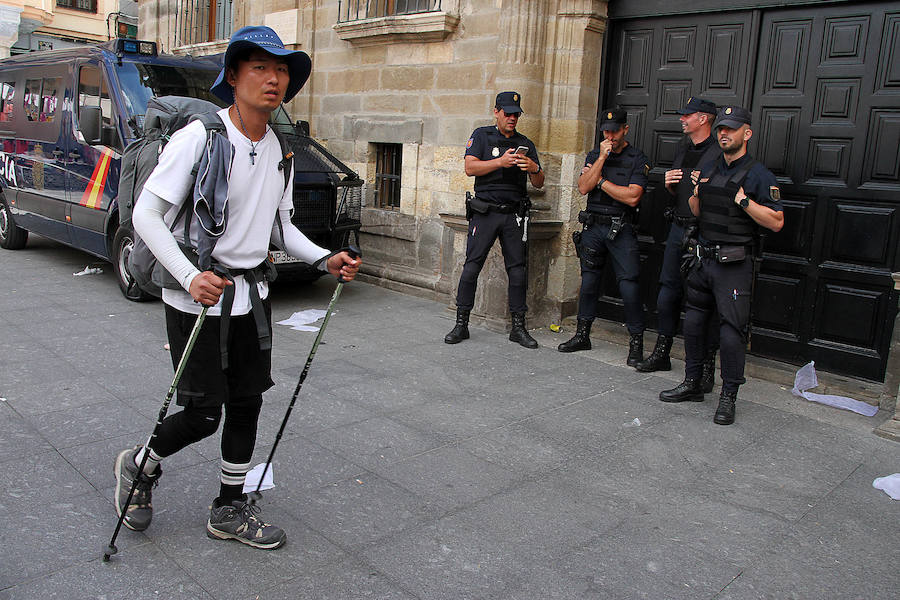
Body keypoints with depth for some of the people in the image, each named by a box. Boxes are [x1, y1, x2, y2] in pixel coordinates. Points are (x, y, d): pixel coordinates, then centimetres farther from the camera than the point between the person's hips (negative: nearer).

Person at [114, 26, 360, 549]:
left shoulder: (279, 150, 7)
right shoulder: (199, 137, -14)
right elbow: (147, 213, -15)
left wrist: (325, 259, 0)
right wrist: (190, 277, -29)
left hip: (252, 295, 7)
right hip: (197, 299, -6)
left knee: (247, 404, 11)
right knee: (202, 415, -1)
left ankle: (231, 509, 29)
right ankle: (140, 466, 31)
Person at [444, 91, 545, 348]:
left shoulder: (525, 144, 15)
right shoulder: (482, 136, 6)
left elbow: (539, 184, 11)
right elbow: (470, 168, -9)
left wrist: (534, 169, -11)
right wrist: (501, 162, -20)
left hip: (514, 214, 3)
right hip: (485, 212, -3)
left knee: (518, 269, 1)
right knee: (472, 266, -5)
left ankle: (518, 327, 10)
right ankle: (461, 324, 4)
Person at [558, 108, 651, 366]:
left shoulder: (638, 159, -2)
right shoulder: (594, 155, 11)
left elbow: (632, 197, -14)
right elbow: (584, 187, -5)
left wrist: (601, 181, -7)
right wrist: (602, 158, -10)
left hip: (621, 230, -4)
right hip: (593, 227, 4)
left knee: (628, 285, -8)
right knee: (589, 281, 10)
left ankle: (636, 342, 2)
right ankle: (582, 335, 22)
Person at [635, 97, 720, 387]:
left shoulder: (719, 153, -10)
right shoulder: (683, 149, 15)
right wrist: (669, 184, 4)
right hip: (679, 227, 8)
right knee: (668, 292, 12)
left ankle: (707, 366, 6)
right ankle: (662, 353, 25)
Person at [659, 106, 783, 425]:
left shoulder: (758, 175, -6)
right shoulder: (709, 169, 15)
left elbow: (776, 222, -11)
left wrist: (743, 200, -19)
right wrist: (696, 194, 1)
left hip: (734, 264, -7)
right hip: (703, 258, 7)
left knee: (732, 329, -6)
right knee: (693, 321, 11)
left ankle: (728, 397, 5)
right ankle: (692, 383, 25)